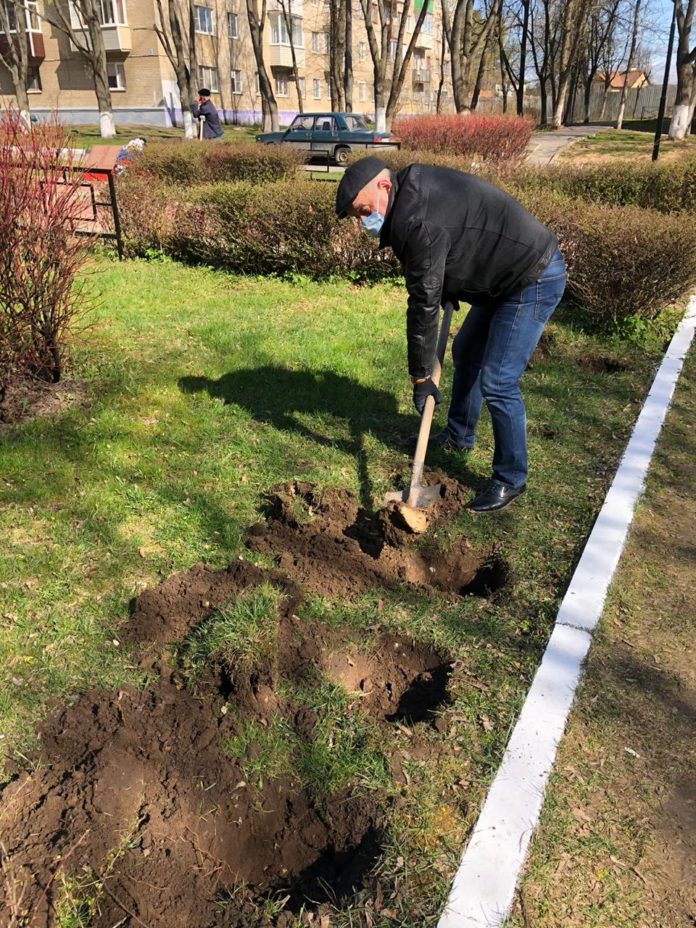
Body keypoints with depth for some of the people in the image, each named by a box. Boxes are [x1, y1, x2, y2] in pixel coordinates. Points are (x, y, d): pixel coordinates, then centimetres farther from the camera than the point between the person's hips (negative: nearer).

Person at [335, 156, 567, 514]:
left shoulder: (418, 223, -27)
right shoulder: (414, 189, 5)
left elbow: (424, 303, -24)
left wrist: (420, 377, -17)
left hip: (534, 281, -11)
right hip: (507, 275, 11)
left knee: (497, 384, -12)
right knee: (465, 352, 21)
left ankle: (510, 479, 5)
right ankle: (458, 435, 40)